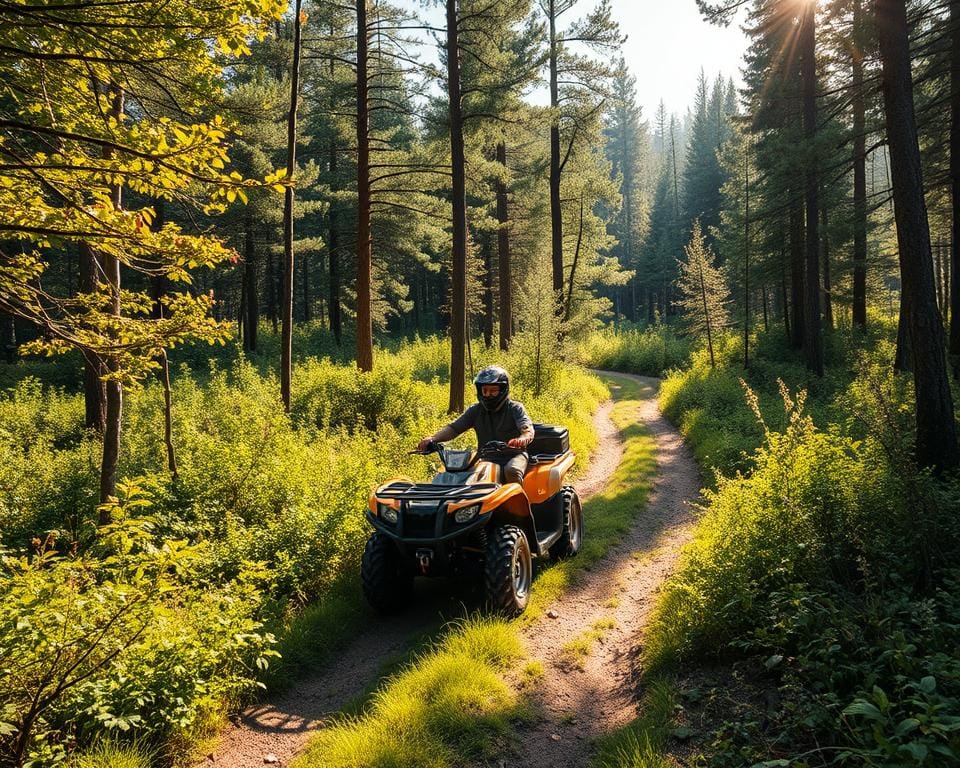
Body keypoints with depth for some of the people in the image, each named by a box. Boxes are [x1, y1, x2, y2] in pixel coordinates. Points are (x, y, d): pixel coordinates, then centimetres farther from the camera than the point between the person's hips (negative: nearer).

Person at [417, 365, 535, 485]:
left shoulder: (515, 408, -1)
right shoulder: (476, 410, 10)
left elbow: (528, 430, -18)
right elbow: (453, 428, 2)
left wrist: (523, 439, -44)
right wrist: (432, 438, -18)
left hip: (513, 454, -3)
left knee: (511, 471, -36)